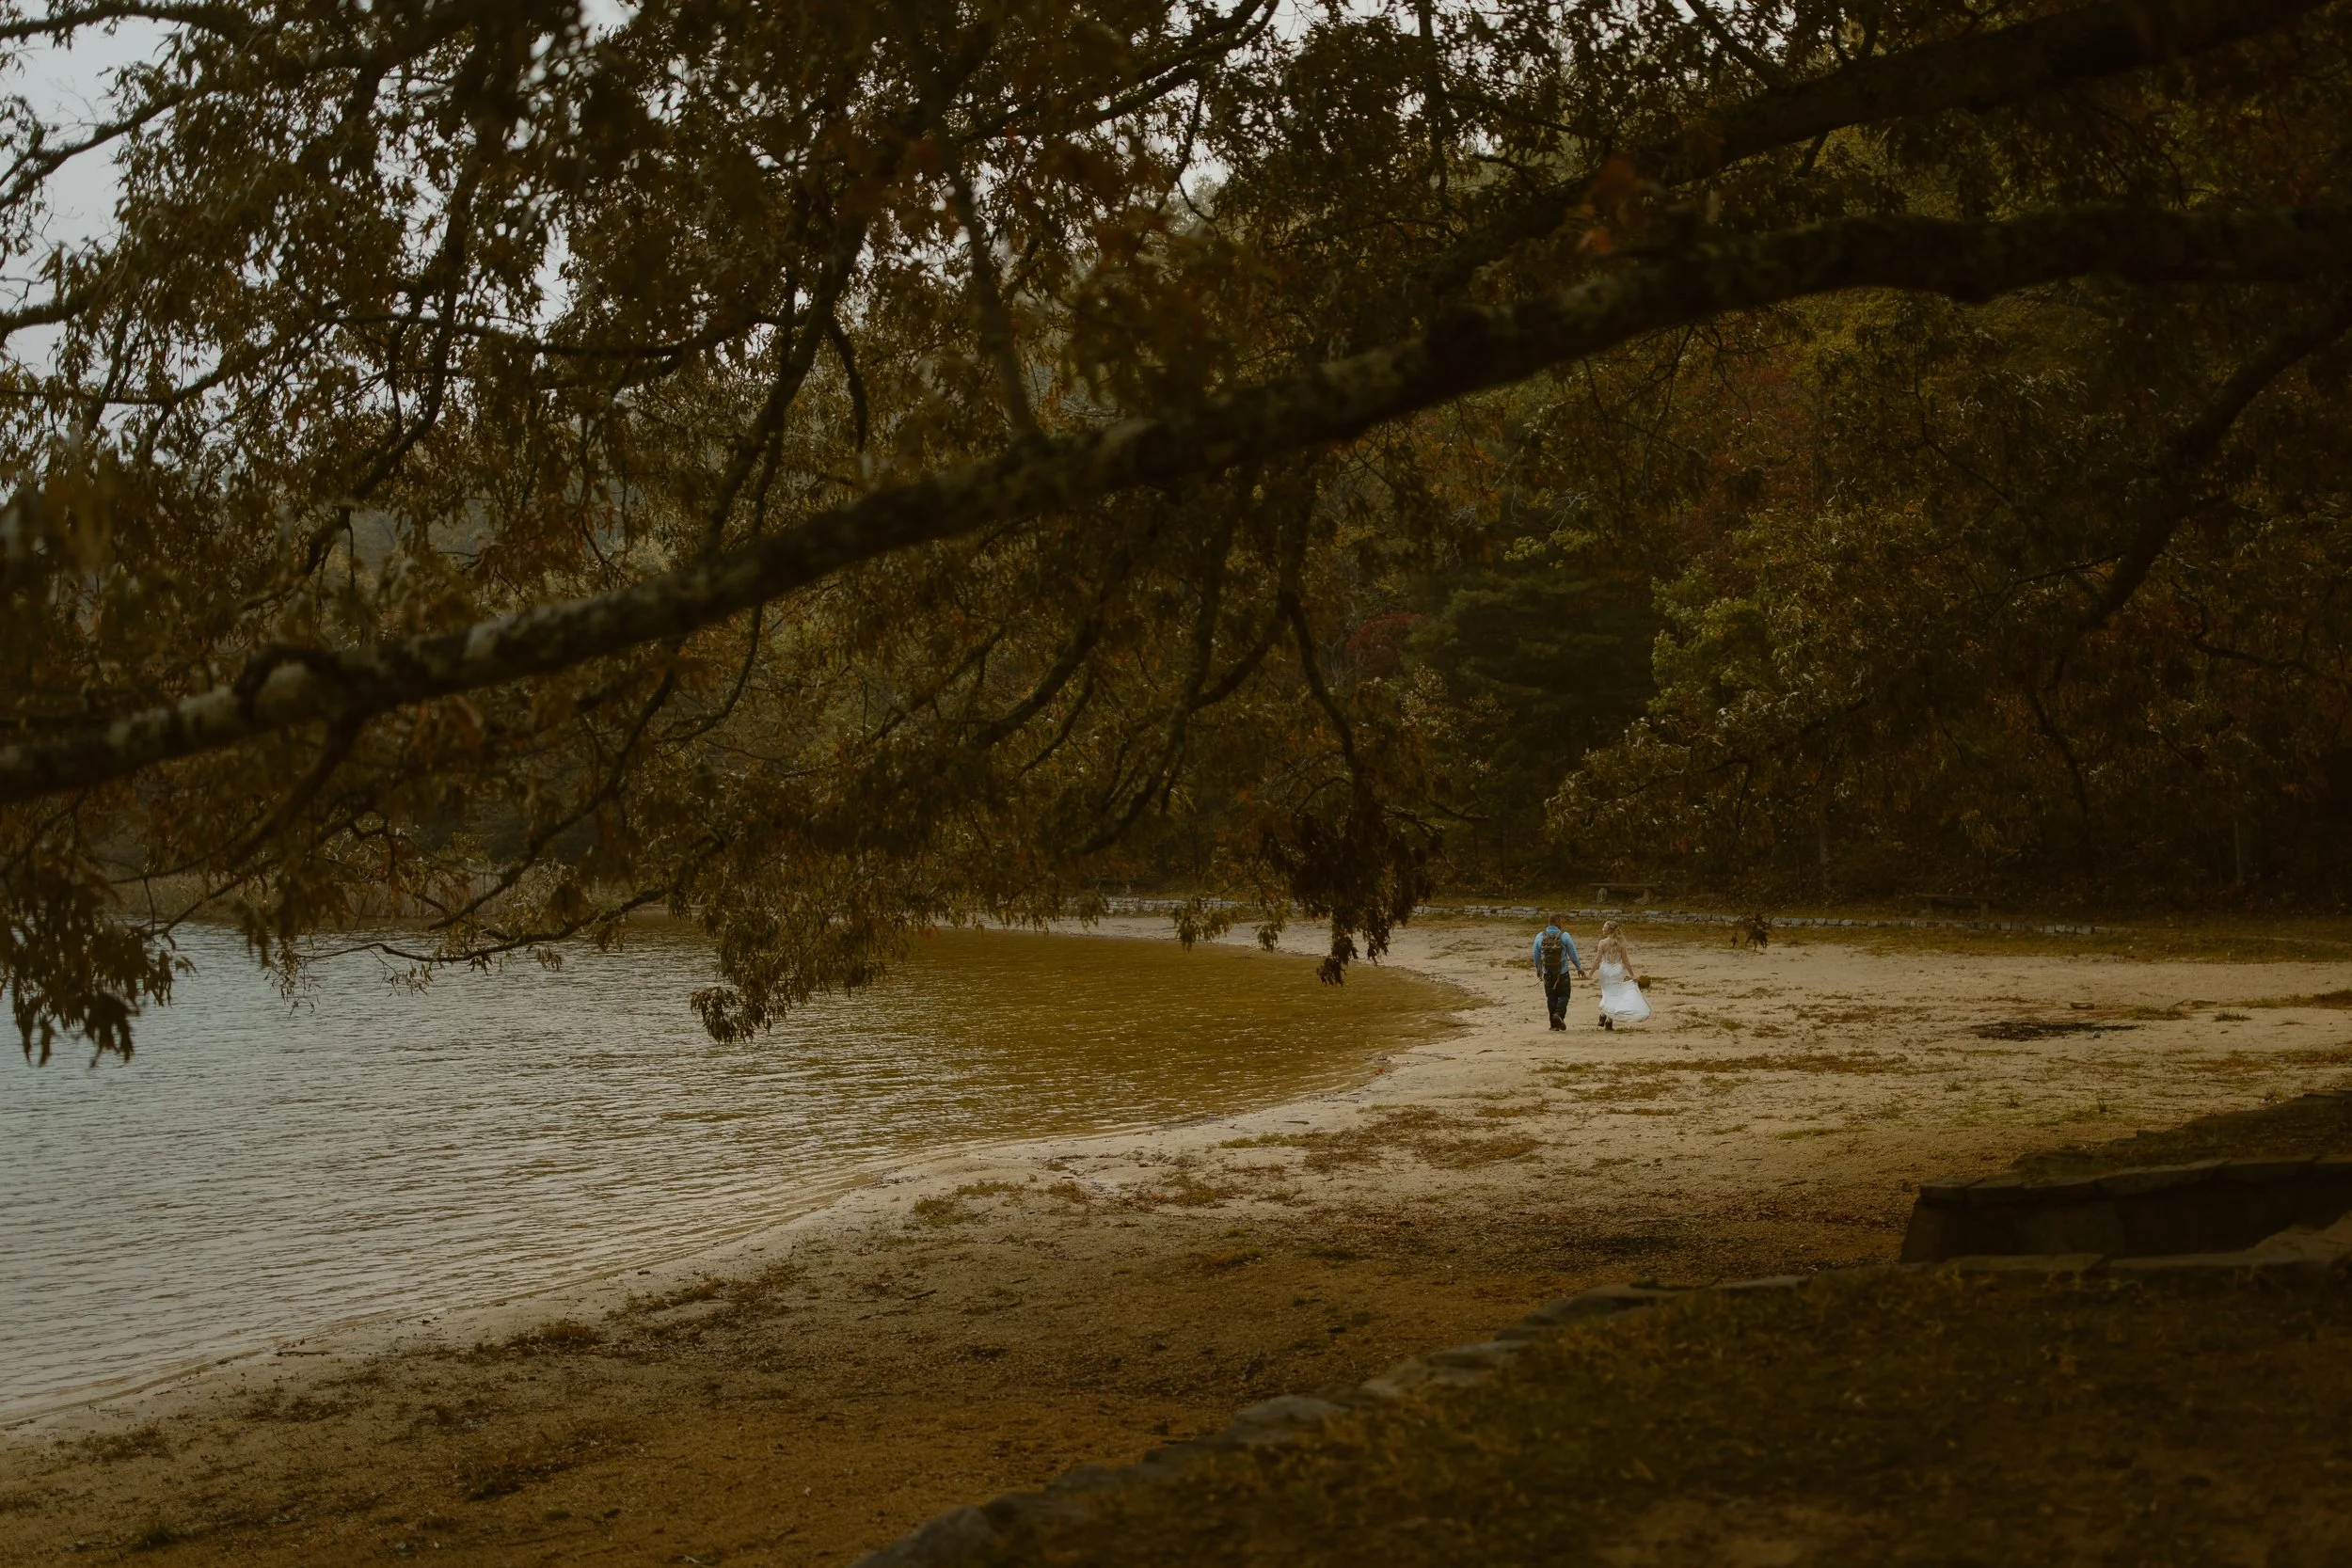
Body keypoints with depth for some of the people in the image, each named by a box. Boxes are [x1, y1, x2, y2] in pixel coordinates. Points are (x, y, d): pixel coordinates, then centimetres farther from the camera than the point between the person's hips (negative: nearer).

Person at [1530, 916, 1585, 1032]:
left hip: (1547, 972, 3)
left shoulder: (1540, 936, 0)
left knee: (1551, 997, 10)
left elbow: (1536, 956, 8)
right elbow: (1573, 954, -4)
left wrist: (1538, 969, 23)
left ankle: (1554, 1024, 10)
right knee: (1563, 995, 8)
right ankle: (1559, 1014, -17)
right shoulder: (1564, 936, -9)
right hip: (1562, 972, -3)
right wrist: (1579, 968, 9)